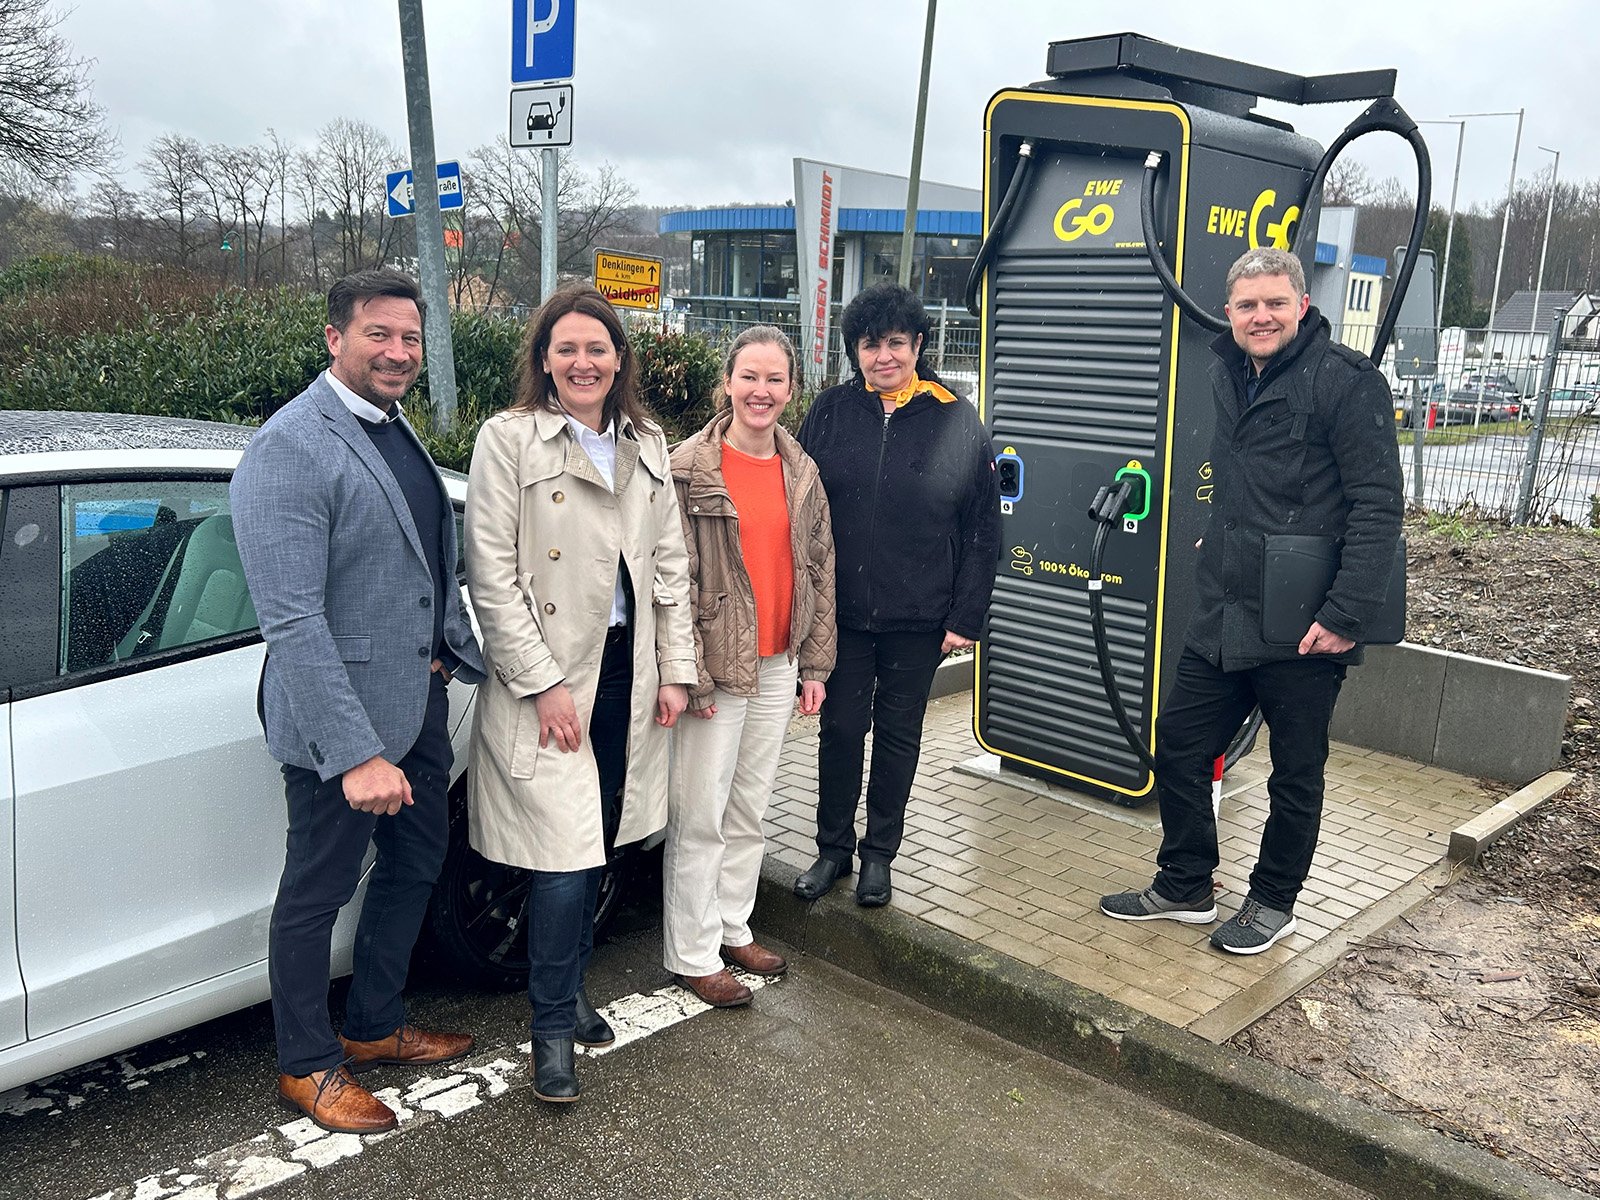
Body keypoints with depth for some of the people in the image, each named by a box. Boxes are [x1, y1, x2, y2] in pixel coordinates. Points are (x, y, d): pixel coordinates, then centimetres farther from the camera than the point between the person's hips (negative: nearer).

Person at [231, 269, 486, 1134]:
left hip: (418, 702, 9)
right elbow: (292, 621, -25)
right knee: (317, 894, 10)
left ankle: (375, 1027, 42)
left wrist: (458, 655, 10)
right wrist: (356, 753, -28)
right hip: (340, 716, -9)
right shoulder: (290, 450, -20)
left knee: (415, 866, 21)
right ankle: (307, 1066, 31)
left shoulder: (395, 431, 9)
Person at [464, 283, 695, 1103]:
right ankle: (552, 1029, 12)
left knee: (597, 847, 14)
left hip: (627, 672, 6)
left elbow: (669, 562, 13)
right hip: (548, 677, -5)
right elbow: (491, 576, -11)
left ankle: (571, 988, 34)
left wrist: (675, 668, 7)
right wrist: (543, 683, -14)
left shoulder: (646, 446, 11)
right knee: (565, 860, -6)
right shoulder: (508, 439, -6)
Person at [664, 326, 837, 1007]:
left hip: (779, 665, 6)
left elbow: (821, 568, 12)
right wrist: (692, 674, -15)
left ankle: (734, 929, 32)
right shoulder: (689, 470, -9)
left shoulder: (802, 472, 8)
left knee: (750, 809, 16)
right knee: (701, 817, 1)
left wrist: (815, 663, 9)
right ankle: (692, 955, 15)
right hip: (716, 666, -5)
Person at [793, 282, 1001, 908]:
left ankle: (879, 853, 29)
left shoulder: (957, 420, -3)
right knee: (840, 728, 9)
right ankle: (833, 847, 28)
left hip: (918, 620, -1)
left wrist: (965, 617, -4)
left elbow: (982, 531, 0)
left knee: (898, 735, 12)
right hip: (841, 613, 1)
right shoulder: (830, 412, 0)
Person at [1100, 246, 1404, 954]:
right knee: (1177, 748, 12)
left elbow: (1378, 507, -17)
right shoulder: (1229, 376, 10)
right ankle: (1185, 887, 30)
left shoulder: (1347, 381, -12)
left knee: (1296, 774, 10)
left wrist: (1345, 616, -22)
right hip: (1221, 621, 7)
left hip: (1303, 631, -7)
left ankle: (1273, 904, 29)